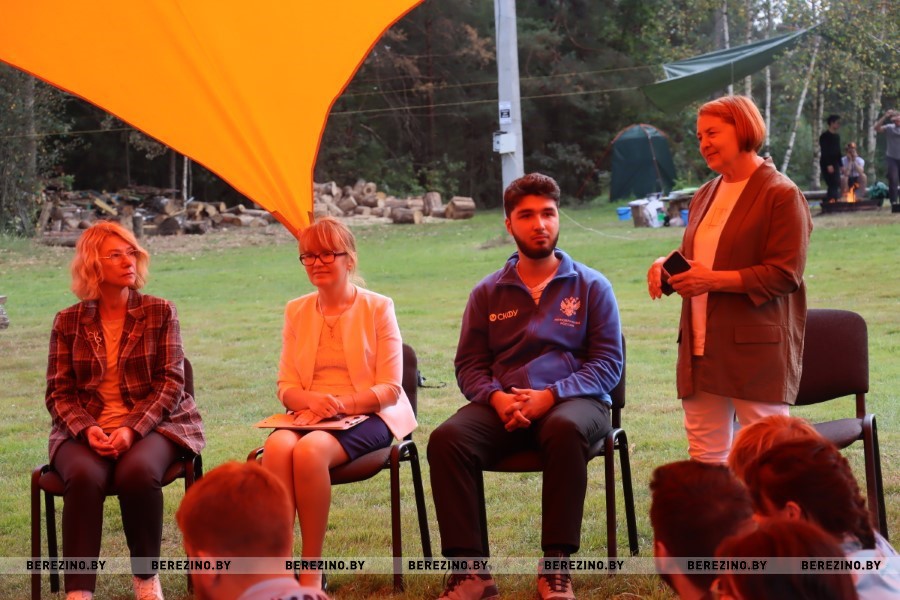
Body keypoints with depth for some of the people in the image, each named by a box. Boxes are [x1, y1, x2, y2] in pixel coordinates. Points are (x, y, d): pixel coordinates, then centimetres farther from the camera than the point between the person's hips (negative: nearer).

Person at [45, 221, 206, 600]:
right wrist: (86, 429, -15)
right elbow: (59, 392, 6)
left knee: (138, 472, -34)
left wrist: (132, 429, -17)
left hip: (153, 424, -1)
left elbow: (170, 383, -1)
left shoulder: (160, 312, 6)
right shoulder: (68, 322, 9)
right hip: (85, 430, 1)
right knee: (84, 476, -33)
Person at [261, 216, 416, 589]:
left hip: (366, 415, -3)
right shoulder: (296, 311, 15)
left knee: (310, 450, -36)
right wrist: (311, 400, -14)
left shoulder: (378, 308, 2)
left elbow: (390, 388, -4)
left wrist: (342, 403, -21)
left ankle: (312, 572, -27)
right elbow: (286, 386, 10)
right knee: (277, 446, -33)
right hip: (309, 415, 4)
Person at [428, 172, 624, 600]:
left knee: (565, 430, -39)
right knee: (447, 439, -29)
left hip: (571, 401, -2)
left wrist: (550, 396, -14)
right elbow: (469, 364, 13)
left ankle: (556, 566, -33)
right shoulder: (488, 293, 16)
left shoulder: (591, 287, 9)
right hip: (503, 405, 2)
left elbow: (608, 363, 2)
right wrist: (496, 397, -11)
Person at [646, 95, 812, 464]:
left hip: (756, 349, -8)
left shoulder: (781, 194, -8)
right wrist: (665, 265, 5)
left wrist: (716, 280, -20)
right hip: (702, 347, 8)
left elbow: (785, 274, -14)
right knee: (704, 456, 10)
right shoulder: (705, 196, 18)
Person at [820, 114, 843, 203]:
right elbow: (824, 151, -16)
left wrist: (840, 164, 16)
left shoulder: (837, 136, 15)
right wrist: (829, 165, -23)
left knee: (836, 185, 4)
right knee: (833, 185, -14)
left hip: (835, 164, 8)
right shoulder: (825, 136, -9)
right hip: (826, 164, -8)